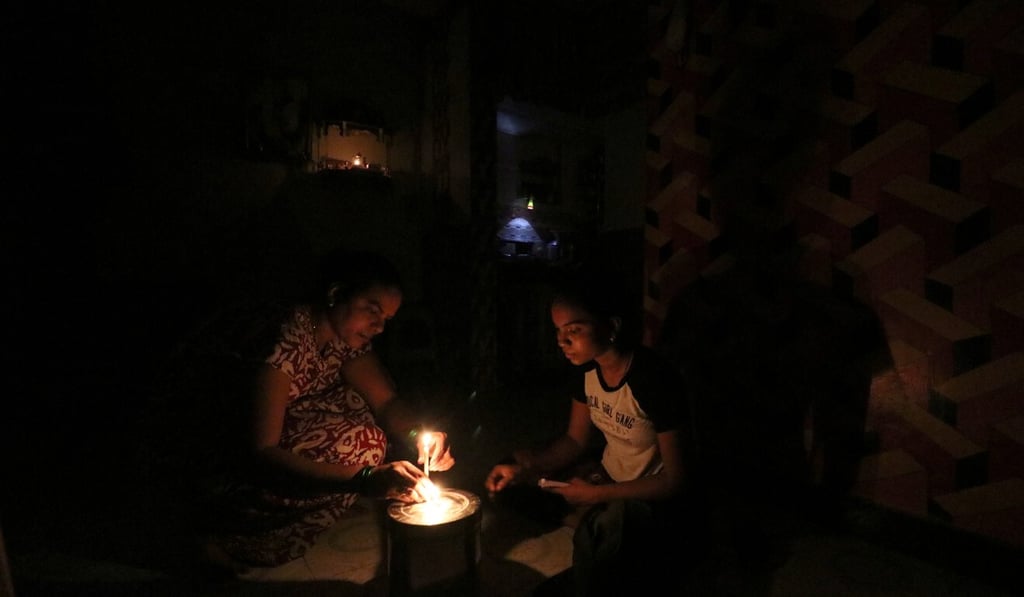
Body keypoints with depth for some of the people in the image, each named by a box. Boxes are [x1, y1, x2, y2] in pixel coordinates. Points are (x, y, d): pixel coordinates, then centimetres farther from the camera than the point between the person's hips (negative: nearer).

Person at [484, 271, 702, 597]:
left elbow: (675, 481, -22)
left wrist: (597, 495, -23)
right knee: (520, 463, 2)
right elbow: (576, 439, 1)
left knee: (600, 527, -36)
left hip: (656, 498, -7)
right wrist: (523, 469, -13)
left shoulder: (655, 381, -30)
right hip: (608, 475, 7)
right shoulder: (585, 367, -10)